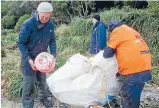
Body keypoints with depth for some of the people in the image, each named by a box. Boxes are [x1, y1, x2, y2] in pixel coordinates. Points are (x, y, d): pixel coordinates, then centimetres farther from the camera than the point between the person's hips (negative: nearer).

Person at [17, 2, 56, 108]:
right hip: (29, 59, -5)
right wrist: (29, 59, -25)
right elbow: (21, 43, -17)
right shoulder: (27, 24, -24)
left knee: (42, 81, 21)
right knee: (29, 84, 0)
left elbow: (52, 41, 3)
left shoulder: (50, 25, -9)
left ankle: (43, 98, 45)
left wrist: (53, 55, -10)